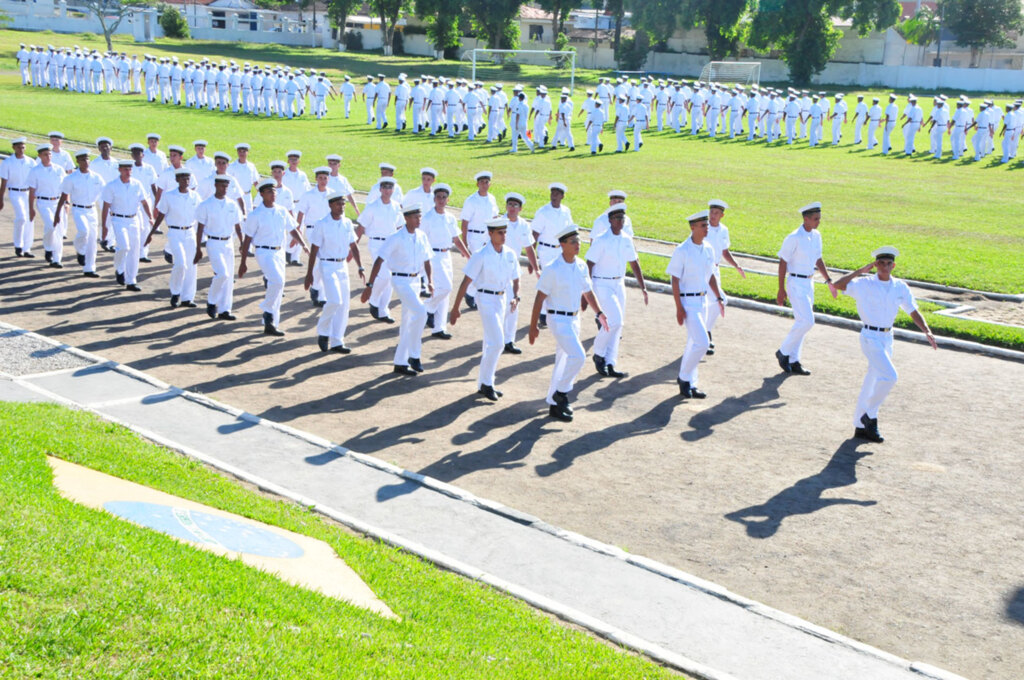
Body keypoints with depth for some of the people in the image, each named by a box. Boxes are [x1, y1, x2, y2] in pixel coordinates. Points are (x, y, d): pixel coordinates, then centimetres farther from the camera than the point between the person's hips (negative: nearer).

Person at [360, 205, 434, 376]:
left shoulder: (422, 236, 3)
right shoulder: (396, 238, -15)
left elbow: (426, 260, 14)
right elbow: (379, 260, -15)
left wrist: (430, 281, 0)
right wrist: (370, 285, -19)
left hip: (415, 281, 7)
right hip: (400, 280, -7)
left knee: (408, 322, 10)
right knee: (420, 312, -21)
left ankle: (400, 363, 20)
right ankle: (414, 355, -9)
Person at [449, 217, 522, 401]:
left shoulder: (510, 254, 2)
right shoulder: (481, 256, -14)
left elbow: (515, 280, 14)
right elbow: (466, 282, -12)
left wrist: (515, 297, -6)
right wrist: (455, 308, -12)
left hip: (502, 299, 6)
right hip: (486, 299, -6)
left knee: (492, 344, 13)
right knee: (497, 342, -14)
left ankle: (483, 384, 25)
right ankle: (486, 383, 0)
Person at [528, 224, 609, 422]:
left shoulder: (582, 266, 4)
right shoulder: (552, 270, -16)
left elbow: (588, 292, 15)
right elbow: (540, 298, -13)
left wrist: (599, 313, 5)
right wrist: (533, 325, -12)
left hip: (574, 318, 7)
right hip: (559, 319, -7)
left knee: (564, 360, 14)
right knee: (578, 356, -18)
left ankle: (555, 403, 25)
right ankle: (561, 392, 0)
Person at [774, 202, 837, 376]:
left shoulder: (816, 236, 6)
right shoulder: (794, 238, -16)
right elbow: (782, 263, -13)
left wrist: (829, 281, 14)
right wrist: (781, 289, -14)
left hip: (809, 283, 8)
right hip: (796, 283, -8)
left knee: (801, 322, 9)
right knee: (807, 321, -14)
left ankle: (793, 361, 16)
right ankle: (783, 351, 2)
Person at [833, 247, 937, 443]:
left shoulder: (901, 287, 5)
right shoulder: (865, 285, -9)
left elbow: (913, 312, 7)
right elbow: (838, 285, -22)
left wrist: (927, 332, -7)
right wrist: (862, 270, -17)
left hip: (887, 338, 6)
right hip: (870, 337, -6)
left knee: (873, 381, 12)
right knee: (890, 376, -20)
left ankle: (860, 426, 23)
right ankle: (870, 414, -2)